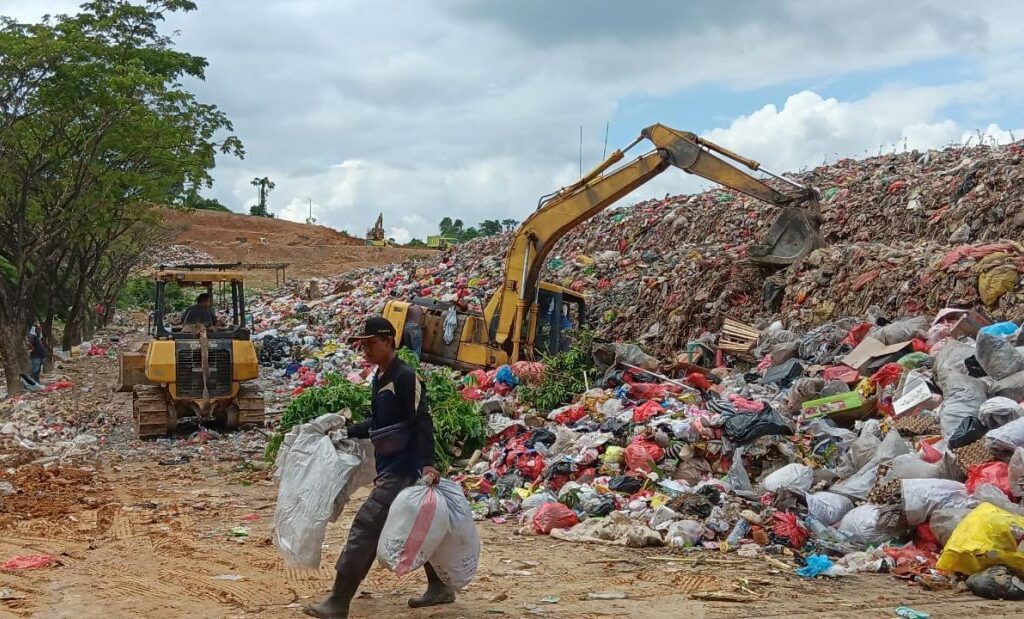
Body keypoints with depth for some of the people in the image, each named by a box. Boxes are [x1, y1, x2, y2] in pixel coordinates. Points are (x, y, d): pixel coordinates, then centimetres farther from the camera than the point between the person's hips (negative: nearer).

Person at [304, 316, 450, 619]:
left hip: (401, 469, -10)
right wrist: (348, 432, 24)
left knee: (365, 527, -11)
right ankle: (439, 588, 29)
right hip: (389, 468, 10)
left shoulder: (405, 377, -15)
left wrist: (427, 463, -32)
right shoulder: (378, 379, 13)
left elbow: (423, 423, -22)